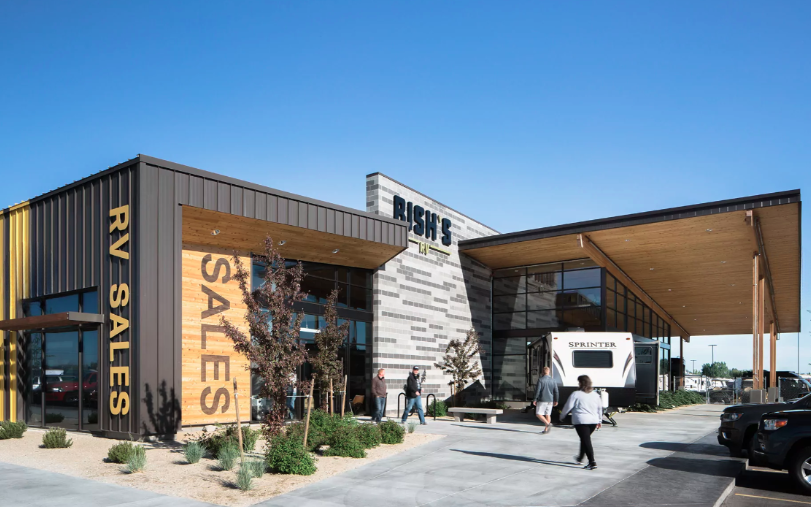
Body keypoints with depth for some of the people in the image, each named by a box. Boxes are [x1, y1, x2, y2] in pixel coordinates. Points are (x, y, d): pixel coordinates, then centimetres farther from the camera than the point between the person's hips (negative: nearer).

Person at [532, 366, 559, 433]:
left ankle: (548, 424, -17)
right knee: (548, 415, 11)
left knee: (538, 414, 0)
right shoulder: (553, 380, 3)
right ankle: (546, 430, 11)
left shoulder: (540, 380, -10)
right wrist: (556, 401, 14)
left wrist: (535, 399, -4)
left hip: (542, 400, -5)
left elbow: (537, 390, -12)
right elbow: (556, 391, 5)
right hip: (550, 400, 5)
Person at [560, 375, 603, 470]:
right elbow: (600, 407, 16)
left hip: (581, 420, -6)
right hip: (593, 421, 6)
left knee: (586, 441, -5)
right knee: (585, 439, 21)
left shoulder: (576, 394, -8)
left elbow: (568, 406, -6)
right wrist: (599, 421, 24)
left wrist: (562, 415, 10)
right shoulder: (595, 394, 10)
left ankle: (592, 462, -13)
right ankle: (580, 458, 34)